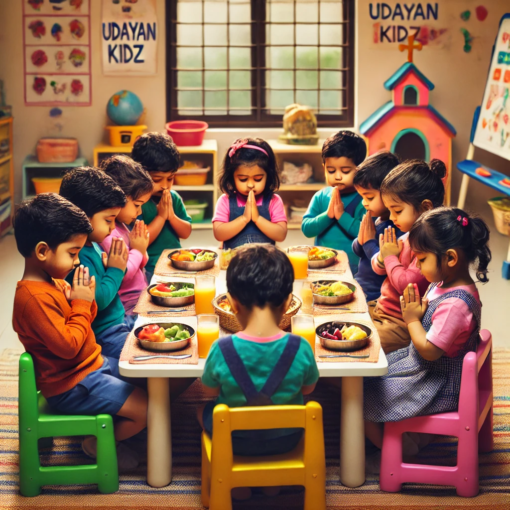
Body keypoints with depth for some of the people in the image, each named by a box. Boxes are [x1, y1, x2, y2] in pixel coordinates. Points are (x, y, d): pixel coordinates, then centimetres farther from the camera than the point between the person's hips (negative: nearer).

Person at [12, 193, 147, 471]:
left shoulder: (54, 281, 5)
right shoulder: (34, 297, -27)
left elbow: (81, 321, 13)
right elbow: (67, 346, -29)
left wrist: (85, 300, -8)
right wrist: (81, 304, -18)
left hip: (92, 364, 10)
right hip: (71, 385, -10)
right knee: (145, 409, -13)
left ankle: (110, 430, 23)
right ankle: (98, 444, 9)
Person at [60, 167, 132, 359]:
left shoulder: (93, 244, 6)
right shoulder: (78, 256, -25)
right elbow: (97, 300, -28)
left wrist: (111, 268, -4)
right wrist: (115, 271, -15)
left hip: (121, 321, 10)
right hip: (103, 338, -10)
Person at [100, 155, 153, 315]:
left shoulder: (120, 225, 12)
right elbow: (121, 273, -24)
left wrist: (141, 251, 1)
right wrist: (137, 251, -8)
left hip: (140, 296, 10)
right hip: (127, 306, -10)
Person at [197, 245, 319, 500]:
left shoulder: (221, 350, -28)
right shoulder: (300, 349, -25)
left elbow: (210, 390, -9)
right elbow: (308, 388, -6)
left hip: (235, 441, -1)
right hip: (285, 440, 1)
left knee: (203, 410, 31)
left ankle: (239, 484, 32)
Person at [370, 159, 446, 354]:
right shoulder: (410, 234, 7)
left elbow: (407, 284, -28)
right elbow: (377, 268, 17)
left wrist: (390, 257, -12)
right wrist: (383, 255, -7)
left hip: (401, 324, -10)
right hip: (380, 308, 10)